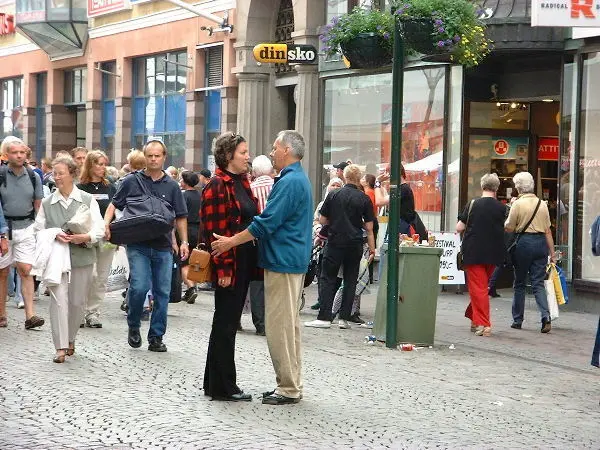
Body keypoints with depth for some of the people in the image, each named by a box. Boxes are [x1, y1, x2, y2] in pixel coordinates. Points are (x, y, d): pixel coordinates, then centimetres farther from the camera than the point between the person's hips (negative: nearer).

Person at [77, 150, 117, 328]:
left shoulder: (110, 187, 10)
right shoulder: (80, 188, 0)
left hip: (107, 237, 4)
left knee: (102, 278, 5)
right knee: (91, 275, -11)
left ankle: (94, 312, 12)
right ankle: (89, 312, 0)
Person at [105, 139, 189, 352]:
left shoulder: (171, 186, 9)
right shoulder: (131, 181, 4)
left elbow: (180, 216, 13)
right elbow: (114, 205, 8)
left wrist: (184, 242, 5)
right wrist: (106, 224, -9)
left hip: (163, 247, 3)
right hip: (138, 246, -2)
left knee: (162, 293, 3)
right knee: (140, 287, -15)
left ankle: (156, 338, 12)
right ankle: (133, 326, 10)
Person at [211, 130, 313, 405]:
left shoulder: (289, 182, -17)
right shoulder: (299, 179, 17)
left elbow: (266, 223, -21)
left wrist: (231, 242, -14)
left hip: (282, 262, -11)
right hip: (294, 261, 11)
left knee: (280, 326, -6)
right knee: (289, 325, 14)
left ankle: (289, 388, -3)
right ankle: (291, 384, 19)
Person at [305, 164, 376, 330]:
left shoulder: (333, 195, -2)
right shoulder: (364, 199, -2)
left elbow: (322, 220, 2)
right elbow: (369, 227, -2)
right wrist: (372, 248, 6)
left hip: (334, 243, -1)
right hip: (355, 244, 1)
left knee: (327, 279, 3)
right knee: (350, 281, 8)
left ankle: (324, 317, -3)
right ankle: (344, 318, 6)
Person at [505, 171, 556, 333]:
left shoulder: (518, 204, -7)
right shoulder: (542, 204, 7)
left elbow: (508, 228, -5)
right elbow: (548, 230, 8)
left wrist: (507, 220, 16)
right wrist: (552, 252, 12)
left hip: (524, 243, -4)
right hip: (541, 243, 4)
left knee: (519, 283, 9)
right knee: (538, 283, 4)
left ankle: (517, 320, 15)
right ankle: (546, 317, -14)